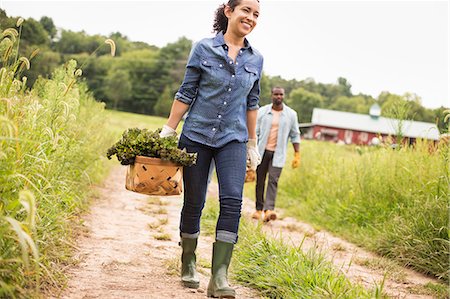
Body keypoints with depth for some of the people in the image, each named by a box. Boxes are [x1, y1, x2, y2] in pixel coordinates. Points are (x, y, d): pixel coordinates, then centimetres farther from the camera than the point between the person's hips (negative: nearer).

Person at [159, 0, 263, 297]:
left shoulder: (256, 59, 7)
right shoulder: (204, 48, -2)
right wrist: (168, 130, -3)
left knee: (232, 202, -13)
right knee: (194, 204, 5)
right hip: (197, 136, -2)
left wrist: (253, 143, 16)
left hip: (233, 139, 2)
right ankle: (188, 265, 24)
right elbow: (186, 93, 0)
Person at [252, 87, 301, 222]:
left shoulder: (291, 114, 3)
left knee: (273, 180, -13)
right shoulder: (262, 111, 3)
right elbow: (255, 132, 4)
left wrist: (297, 155, 1)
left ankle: (269, 210, -22)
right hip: (262, 151, 1)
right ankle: (259, 209, 16)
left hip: (278, 153, -1)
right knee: (260, 181, 5)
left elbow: (295, 135, 7)